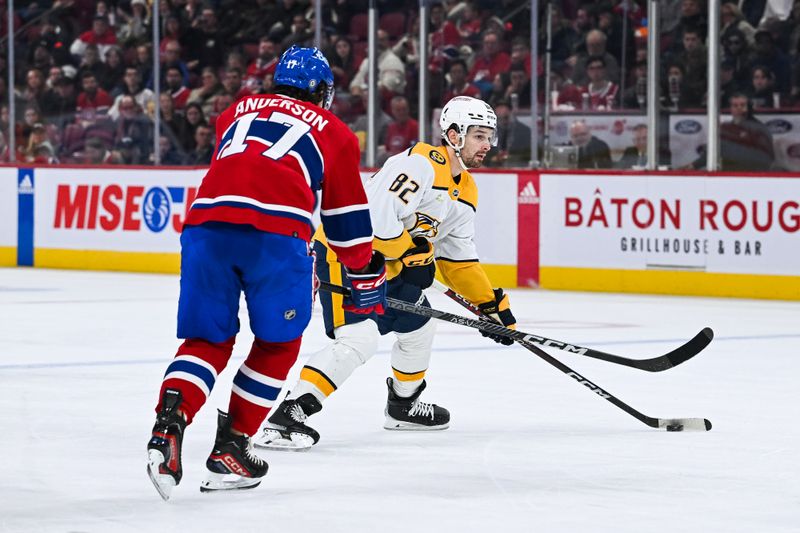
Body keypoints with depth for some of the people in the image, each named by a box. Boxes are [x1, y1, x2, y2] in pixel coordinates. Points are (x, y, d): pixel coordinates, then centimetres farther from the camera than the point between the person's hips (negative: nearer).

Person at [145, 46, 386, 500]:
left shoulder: (237, 112, 33)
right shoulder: (333, 131, 25)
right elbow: (346, 215, 28)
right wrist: (365, 277, 42)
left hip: (206, 221, 3)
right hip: (276, 231, -3)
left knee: (208, 339, 13)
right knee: (279, 340, 17)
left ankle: (169, 424, -12)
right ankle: (231, 446, 13)